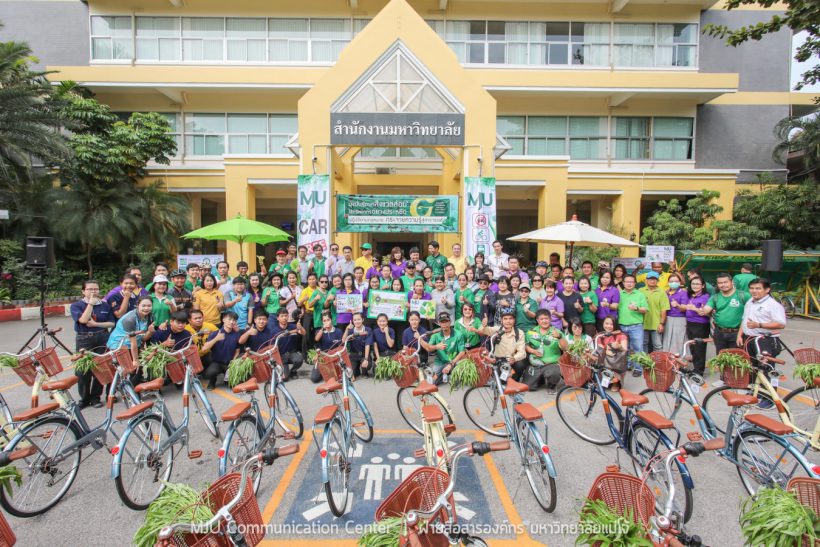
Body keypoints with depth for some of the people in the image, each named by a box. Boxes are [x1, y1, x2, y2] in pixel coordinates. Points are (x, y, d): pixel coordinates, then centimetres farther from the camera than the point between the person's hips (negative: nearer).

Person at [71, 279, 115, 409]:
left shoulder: (105, 305, 8)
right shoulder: (76, 305, 1)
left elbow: (112, 323, 4)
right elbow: (83, 320, -16)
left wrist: (96, 324, -11)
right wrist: (91, 303, -13)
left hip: (102, 339, 2)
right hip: (84, 340, -2)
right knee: (83, 371, -3)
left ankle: (96, 397, 17)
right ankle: (84, 398, 13)